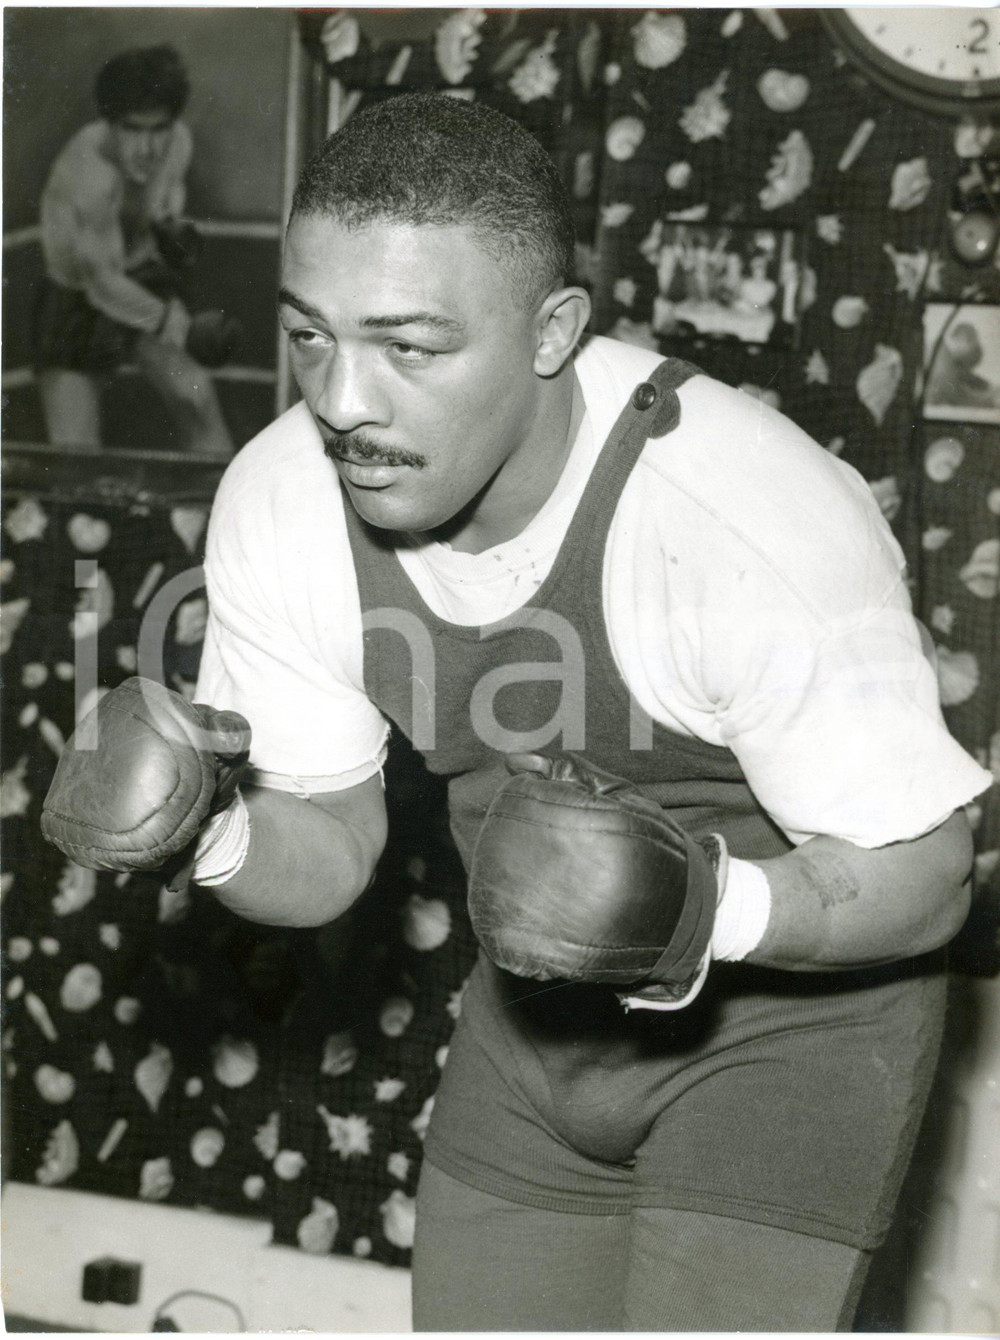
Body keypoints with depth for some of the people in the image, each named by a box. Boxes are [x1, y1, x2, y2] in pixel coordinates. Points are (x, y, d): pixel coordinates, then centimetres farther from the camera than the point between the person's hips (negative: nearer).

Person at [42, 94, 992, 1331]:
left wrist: (705, 910, -41)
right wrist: (211, 834, -26)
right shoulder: (278, 506, -17)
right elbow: (329, 851, -3)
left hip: (789, 1009, -5)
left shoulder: (753, 526, -33)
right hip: (540, 1015, 5)